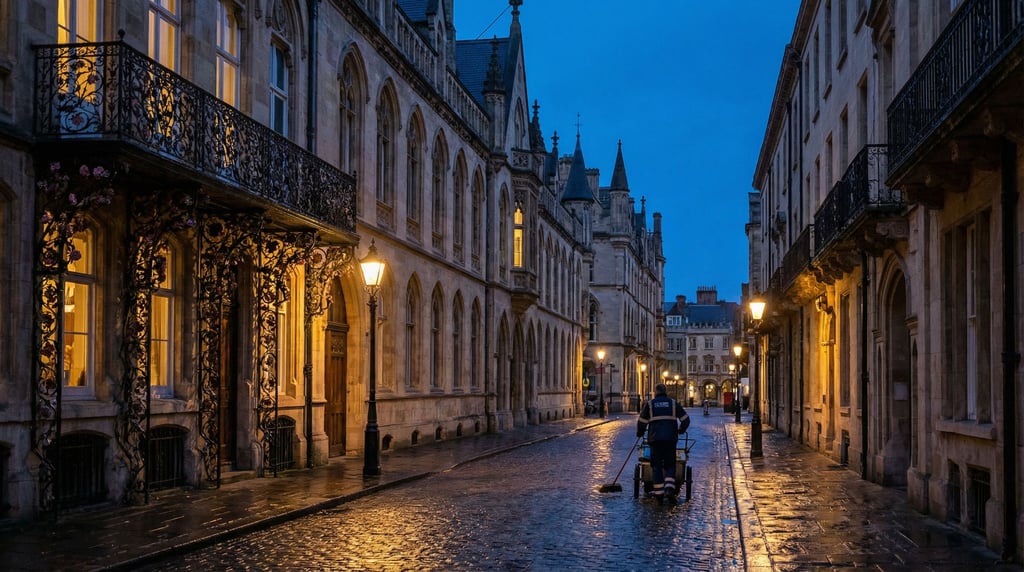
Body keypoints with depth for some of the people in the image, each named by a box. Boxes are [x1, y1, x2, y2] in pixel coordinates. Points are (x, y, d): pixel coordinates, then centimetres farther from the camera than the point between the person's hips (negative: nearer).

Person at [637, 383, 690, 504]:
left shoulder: (649, 404, 6)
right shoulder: (673, 403, 9)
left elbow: (642, 422, 3)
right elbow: (685, 420, 8)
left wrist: (640, 434, 21)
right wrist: (681, 430, 25)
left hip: (655, 439, -1)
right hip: (670, 439, 1)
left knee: (656, 466, 6)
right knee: (670, 466, 9)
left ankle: (659, 494, 2)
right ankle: (669, 489, -14)